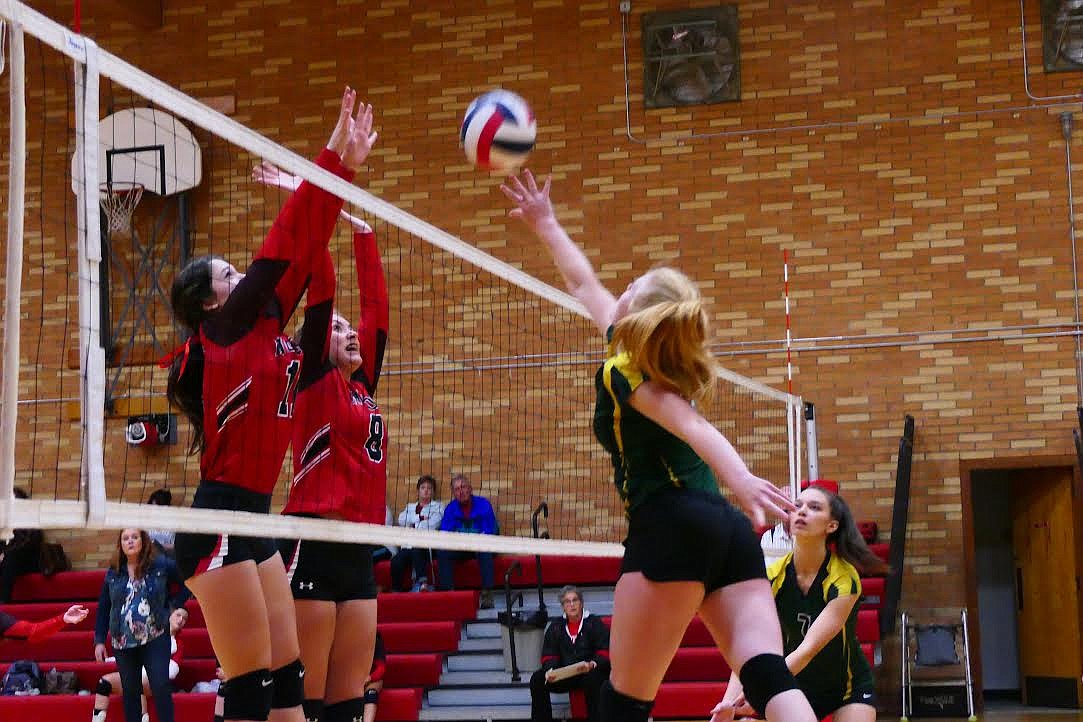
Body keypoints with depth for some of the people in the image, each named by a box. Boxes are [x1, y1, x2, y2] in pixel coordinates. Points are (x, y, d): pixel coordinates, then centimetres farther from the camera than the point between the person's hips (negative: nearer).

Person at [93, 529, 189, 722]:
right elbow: (103, 608, 9)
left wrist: (172, 607, -2)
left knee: (161, 688, -9)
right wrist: (99, 640, 4)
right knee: (130, 691, 8)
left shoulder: (162, 565, -3)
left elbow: (185, 587, 7)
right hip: (123, 641, 3)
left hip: (155, 639, -3)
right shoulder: (113, 573, 5)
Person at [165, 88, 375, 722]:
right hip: (222, 521, -9)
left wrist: (346, 169, 10)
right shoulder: (224, 329, -5)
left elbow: (304, 256, 13)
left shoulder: (262, 331, 15)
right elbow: (283, 246, -11)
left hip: (253, 521, 9)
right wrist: (333, 158, -10)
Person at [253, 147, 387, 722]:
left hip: (359, 550, 7)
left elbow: (375, 301, 20)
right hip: (313, 545, -7)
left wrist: (359, 225, 24)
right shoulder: (314, 383, 1)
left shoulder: (364, 386, 18)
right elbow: (321, 290, -6)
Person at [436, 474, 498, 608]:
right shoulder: (450, 508, 3)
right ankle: (447, 591, -26)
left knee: (486, 551, -36)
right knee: (442, 553, -26)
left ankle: (487, 594, -37)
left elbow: (490, 532, -10)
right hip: (459, 549, 3)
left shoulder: (483, 504, -5)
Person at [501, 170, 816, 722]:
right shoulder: (661, 363, 22)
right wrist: (546, 227, 46)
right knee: (770, 676, -8)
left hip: (669, 529, -7)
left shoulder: (621, 372, 1)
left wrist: (741, 480, -34)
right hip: (731, 530, 7)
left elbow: (692, 426, -18)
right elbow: (585, 285, 36)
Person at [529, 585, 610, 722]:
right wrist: (550, 669, -15)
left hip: (590, 671, -4)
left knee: (593, 679, -38)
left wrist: (591, 664, -27)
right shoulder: (556, 627, 14)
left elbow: (605, 652, -6)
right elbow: (548, 655, 9)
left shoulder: (595, 623, 2)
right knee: (537, 679, -17)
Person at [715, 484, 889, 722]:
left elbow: (809, 648, -33)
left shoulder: (844, 578, -25)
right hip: (799, 687, 2)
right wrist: (729, 702, -39)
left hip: (851, 687, -2)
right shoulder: (772, 577, -15)